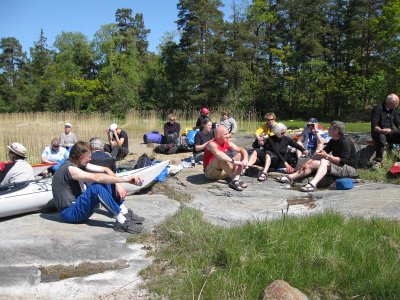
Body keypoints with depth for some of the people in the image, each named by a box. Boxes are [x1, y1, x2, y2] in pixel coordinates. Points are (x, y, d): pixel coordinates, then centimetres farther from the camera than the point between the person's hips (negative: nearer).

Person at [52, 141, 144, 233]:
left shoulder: (80, 164, 5)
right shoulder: (69, 168, -22)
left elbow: (105, 169, 1)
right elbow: (96, 178, -34)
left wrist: (118, 184, -15)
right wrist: (125, 179, -33)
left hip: (78, 205, 9)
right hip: (69, 213, -9)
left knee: (105, 180, 0)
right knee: (97, 187, -32)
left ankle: (125, 213, -8)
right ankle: (122, 222, -31)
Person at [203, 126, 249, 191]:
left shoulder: (227, 143, 2)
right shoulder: (212, 144, -19)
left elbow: (242, 150, 0)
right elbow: (218, 154, -40)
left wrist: (245, 160, -20)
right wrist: (233, 161, -44)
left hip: (223, 172, 7)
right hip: (210, 172, -7)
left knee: (239, 155, -3)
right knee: (221, 158, -34)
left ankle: (236, 178, -26)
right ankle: (235, 179, -30)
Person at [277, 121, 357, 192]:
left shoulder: (345, 142, -17)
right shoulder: (333, 141, 10)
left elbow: (343, 161, -26)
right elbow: (321, 153, 9)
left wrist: (327, 156, -34)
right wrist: (309, 161, -4)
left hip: (349, 169, -8)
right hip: (337, 166, 8)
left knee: (324, 161, -32)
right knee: (313, 163, -7)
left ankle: (313, 184, -53)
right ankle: (290, 177, -13)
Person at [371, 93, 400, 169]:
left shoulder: (393, 110, 11)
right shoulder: (378, 108, -11)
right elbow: (374, 126, -17)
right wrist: (382, 130, -35)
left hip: (390, 133, 6)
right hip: (378, 132, -6)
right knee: (381, 138, -38)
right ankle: (378, 161, -38)